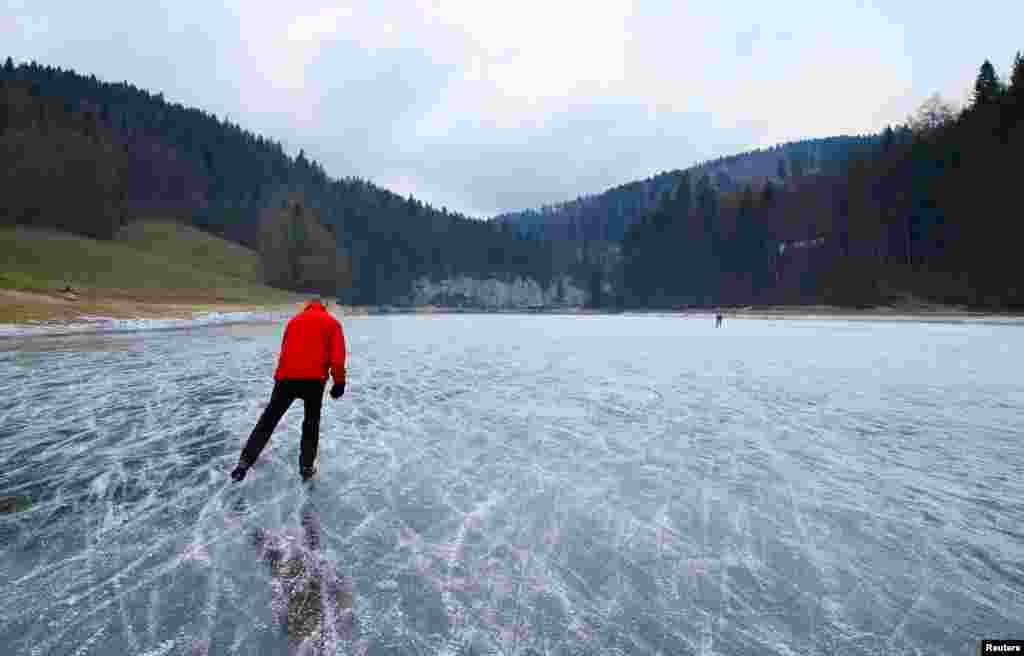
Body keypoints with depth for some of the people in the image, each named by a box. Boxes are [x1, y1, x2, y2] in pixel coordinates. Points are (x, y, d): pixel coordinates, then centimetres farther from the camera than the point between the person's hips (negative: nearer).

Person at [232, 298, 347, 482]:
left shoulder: (294, 320, 23)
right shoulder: (332, 322, 11)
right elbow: (337, 356, -1)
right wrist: (339, 382, 3)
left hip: (287, 377, 2)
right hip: (314, 379, -2)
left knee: (268, 420, 14)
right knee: (311, 422, 15)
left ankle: (245, 461, 10)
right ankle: (307, 467, 16)